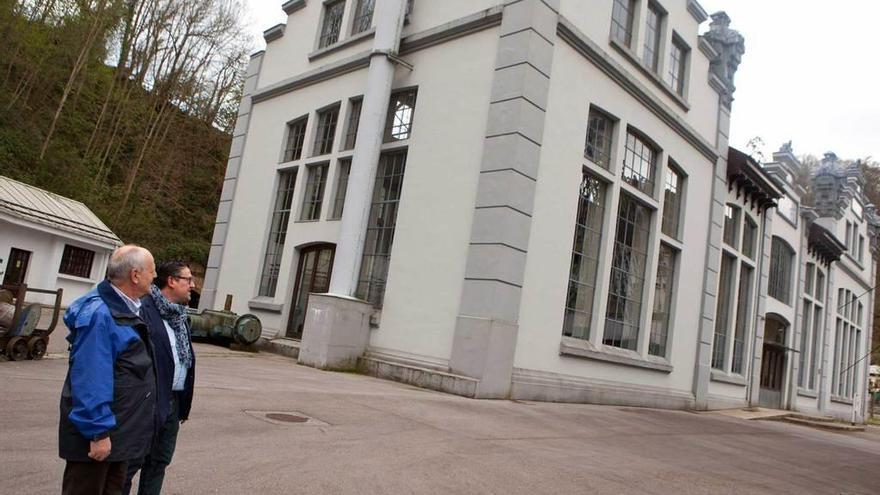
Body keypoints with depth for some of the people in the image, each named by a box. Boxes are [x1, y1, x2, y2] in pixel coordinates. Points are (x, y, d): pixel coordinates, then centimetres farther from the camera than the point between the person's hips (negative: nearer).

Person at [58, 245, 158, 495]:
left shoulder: (126, 307, 8)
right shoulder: (99, 314, -24)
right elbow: (90, 379, -27)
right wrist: (98, 432, -24)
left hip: (120, 430, 10)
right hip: (99, 434, -10)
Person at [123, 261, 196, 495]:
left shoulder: (181, 315, 12)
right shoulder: (145, 308, -14)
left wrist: (184, 403, 14)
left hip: (173, 402, 8)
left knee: (159, 462, 17)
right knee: (132, 461, 3)